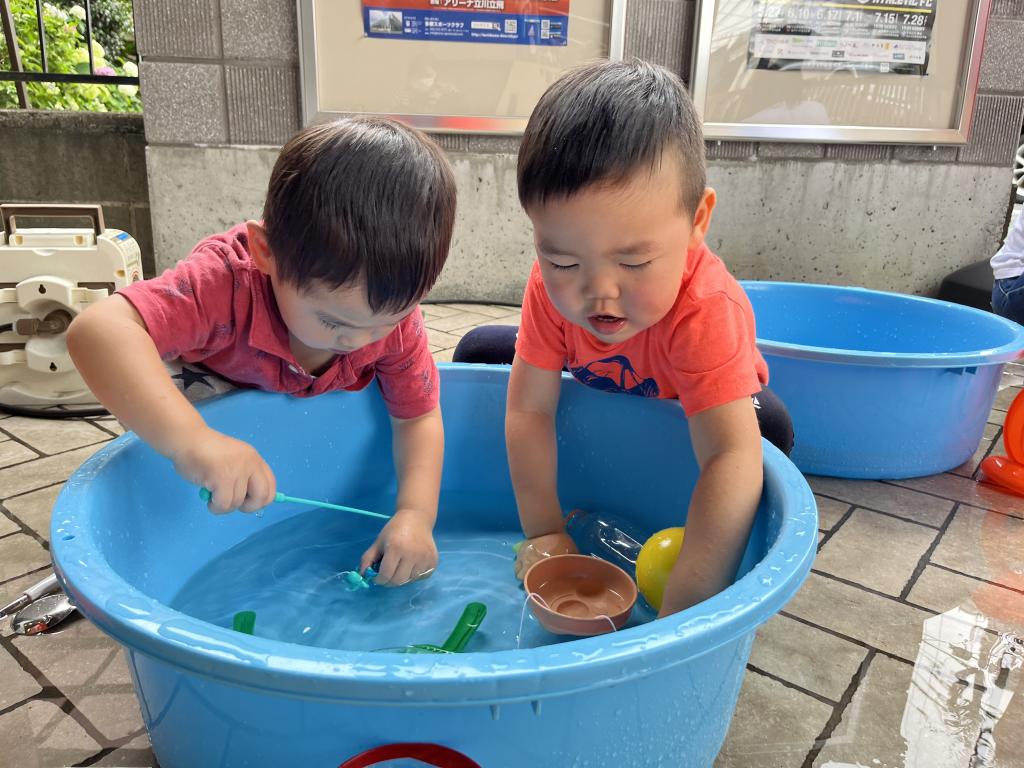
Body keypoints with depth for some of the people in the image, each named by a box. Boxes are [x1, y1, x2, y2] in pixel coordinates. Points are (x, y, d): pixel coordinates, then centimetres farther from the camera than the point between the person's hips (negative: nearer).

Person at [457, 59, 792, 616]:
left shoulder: (706, 309, -46)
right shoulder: (553, 285, -33)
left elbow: (732, 458, -53)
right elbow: (530, 410, -30)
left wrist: (682, 613, -57)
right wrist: (543, 532, -35)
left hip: (685, 409, -2)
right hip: (592, 396, 3)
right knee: (478, 350, -5)